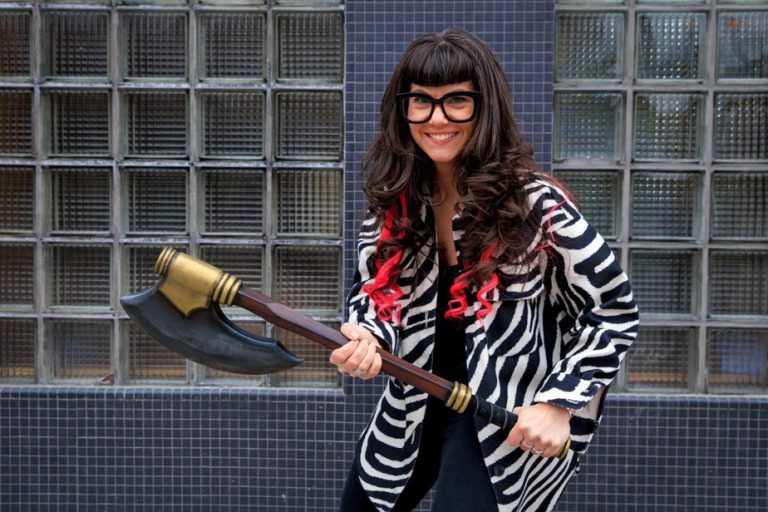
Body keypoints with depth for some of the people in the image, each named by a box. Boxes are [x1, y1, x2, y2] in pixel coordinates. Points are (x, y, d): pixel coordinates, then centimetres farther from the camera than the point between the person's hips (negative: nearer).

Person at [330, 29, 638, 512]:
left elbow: (616, 311, -13)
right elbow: (372, 291, 1)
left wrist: (559, 403, -20)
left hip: (507, 412, -5)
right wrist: (367, 336, -23)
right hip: (417, 398, 6)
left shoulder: (535, 202, -21)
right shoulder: (394, 197, -7)